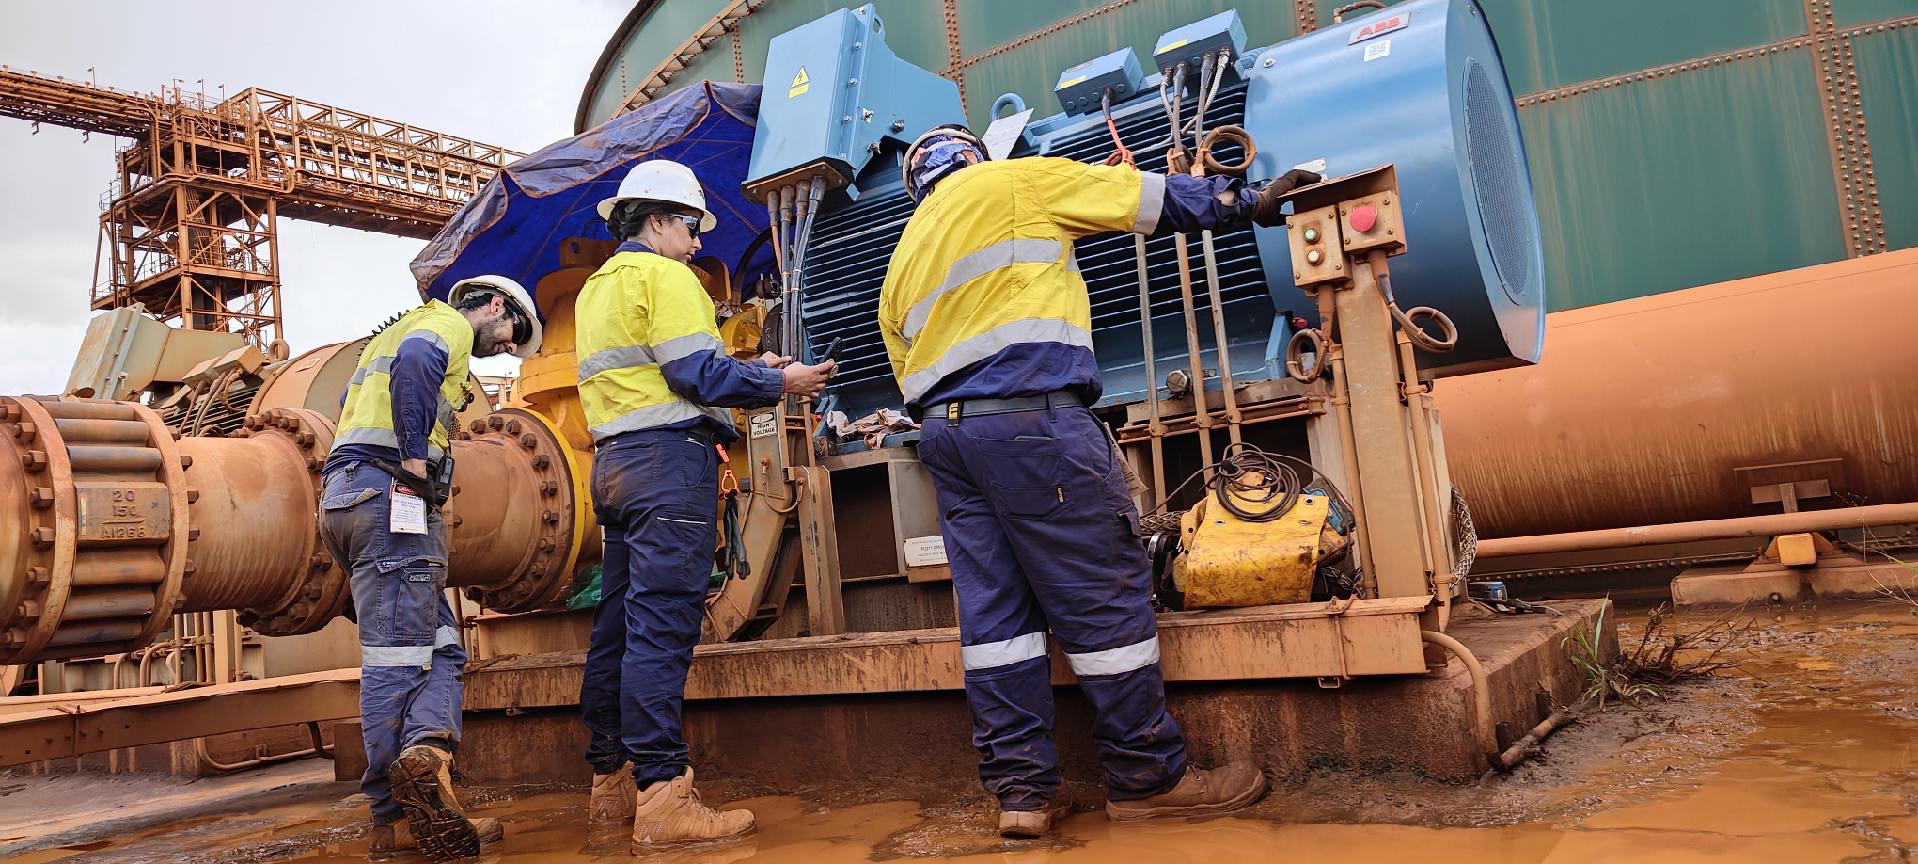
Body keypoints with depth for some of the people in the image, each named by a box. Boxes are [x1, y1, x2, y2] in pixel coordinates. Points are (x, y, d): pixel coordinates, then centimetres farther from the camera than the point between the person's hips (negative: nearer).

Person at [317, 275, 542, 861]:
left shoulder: (399, 331, 33)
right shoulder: (448, 323, 3)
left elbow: (351, 399, 30)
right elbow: (414, 363, -19)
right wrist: (415, 458, -20)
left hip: (347, 498, 9)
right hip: (390, 491, -9)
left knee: (439, 647, 1)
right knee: (397, 655, -14)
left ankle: (423, 751, -17)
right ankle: (394, 816, -18)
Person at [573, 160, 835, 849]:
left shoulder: (596, 287, 23)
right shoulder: (662, 275, -5)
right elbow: (696, 373, -14)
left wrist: (751, 368, 20)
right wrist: (779, 383, -2)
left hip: (613, 461, 10)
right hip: (669, 457, -10)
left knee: (618, 624, 11)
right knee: (662, 623, -14)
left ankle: (611, 780, 18)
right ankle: (662, 799, -15)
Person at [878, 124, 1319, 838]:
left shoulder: (901, 265, 26)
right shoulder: (1013, 182, 10)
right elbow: (1151, 197, 14)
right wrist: (1252, 202, 23)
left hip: (943, 432, 7)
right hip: (1029, 413, -7)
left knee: (993, 612, 7)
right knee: (1106, 597, -1)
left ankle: (1019, 791, 8)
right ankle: (1148, 778, 6)